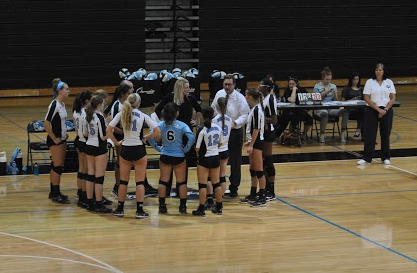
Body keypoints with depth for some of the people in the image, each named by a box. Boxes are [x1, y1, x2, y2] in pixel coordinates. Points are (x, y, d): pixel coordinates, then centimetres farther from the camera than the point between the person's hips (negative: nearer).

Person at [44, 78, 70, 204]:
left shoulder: (62, 104, 7)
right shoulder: (54, 105, -19)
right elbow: (46, 124, -24)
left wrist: (64, 133, 12)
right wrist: (54, 139, -18)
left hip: (62, 139, 8)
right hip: (55, 141, -8)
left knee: (57, 166, 14)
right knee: (57, 166, -2)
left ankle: (54, 192, 22)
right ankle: (55, 195, 6)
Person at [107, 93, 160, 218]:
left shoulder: (121, 114, 0)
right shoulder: (143, 116, -4)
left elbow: (108, 130, -6)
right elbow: (157, 131, -9)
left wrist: (116, 142, 3)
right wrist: (146, 137, 4)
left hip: (125, 149, 2)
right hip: (139, 149, -2)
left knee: (123, 181, 12)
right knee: (140, 181, 3)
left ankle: (120, 209, 15)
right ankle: (139, 210, 1)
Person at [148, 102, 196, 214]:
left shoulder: (161, 125, -2)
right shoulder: (182, 125, -9)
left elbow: (151, 137, -9)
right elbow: (192, 137, -20)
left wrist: (157, 148, 1)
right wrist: (185, 149, -7)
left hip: (165, 156, 2)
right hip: (179, 156, -2)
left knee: (163, 181, 9)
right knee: (181, 182, 8)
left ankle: (162, 206, 9)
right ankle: (183, 206, 9)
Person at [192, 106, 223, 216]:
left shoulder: (202, 131, -18)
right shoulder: (218, 128, -2)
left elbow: (197, 148, -15)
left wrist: (199, 153, 6)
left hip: (204, 159, -5)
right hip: (215, 157, 5)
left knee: (202, 185, 0)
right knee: (216, 183, 14)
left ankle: (201, 209, 0)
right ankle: (219, 207, 20)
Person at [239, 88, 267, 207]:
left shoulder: (257, 110, -17)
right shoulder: (254, 109, 12)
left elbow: (257, 129, -20)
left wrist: (251, 145, -21)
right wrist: (250, 142, 21)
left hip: (257, 142, -10)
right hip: (254, 142, 10)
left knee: (259, 170, -7)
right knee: (252, 170, 15)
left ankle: (262, 198, -4)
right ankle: (253, 195, 23)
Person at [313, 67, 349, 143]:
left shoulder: (333, 86, 16)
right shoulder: (317, 86, 5)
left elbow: (336, 100, 13)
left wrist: (334, 94, -8)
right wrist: (325, 92, -12)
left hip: (332, 108, 4)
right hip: (321, 108, -4)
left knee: (345, 111, -24)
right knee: (324, 114, -41)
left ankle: (343, 133, -20)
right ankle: (322, 134, -24)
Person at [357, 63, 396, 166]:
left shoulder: (389, 82, 5)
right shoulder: (369, 82, -1)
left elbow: (393, 98, 2)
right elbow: (366, 98, -7)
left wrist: (385, 109, -11)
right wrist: (378, 109, -13)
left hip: (386, 110, 2)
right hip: (372, 110, -1)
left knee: (385, 134, 5)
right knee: (369, 134, -3)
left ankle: (386, 158, 14)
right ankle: (366, 158, 1)